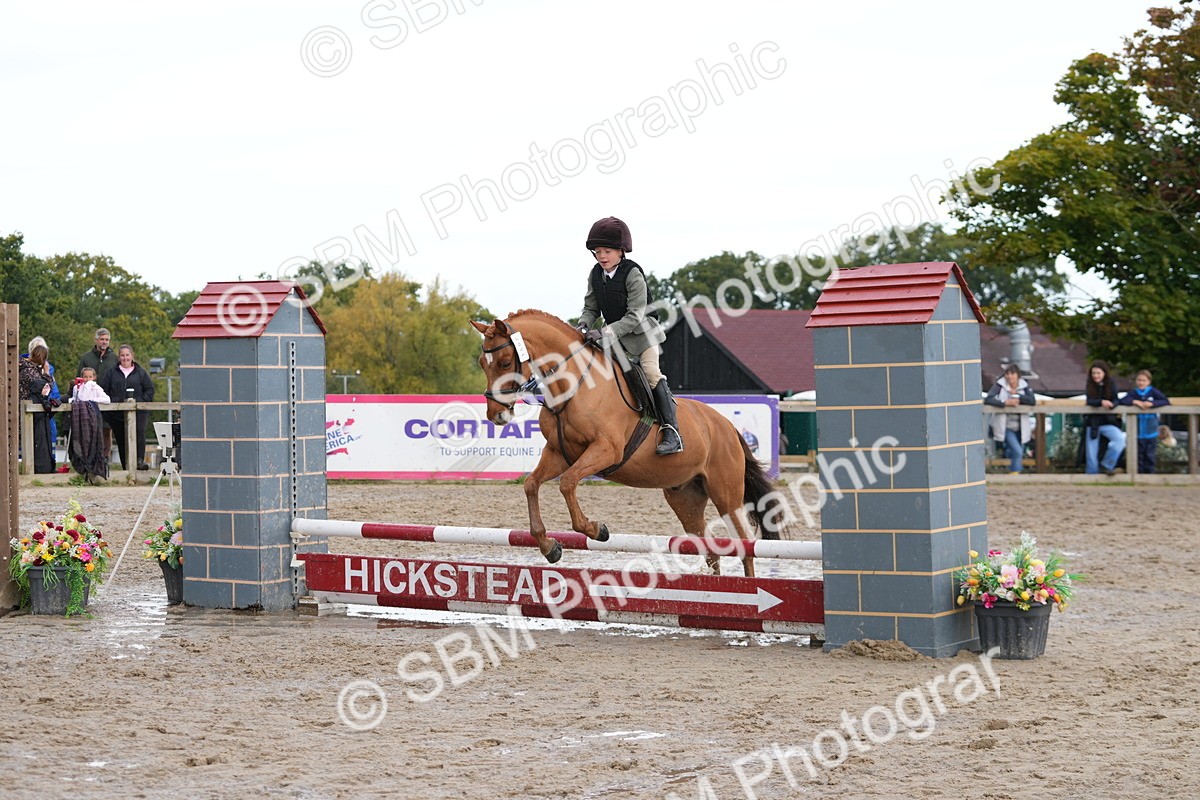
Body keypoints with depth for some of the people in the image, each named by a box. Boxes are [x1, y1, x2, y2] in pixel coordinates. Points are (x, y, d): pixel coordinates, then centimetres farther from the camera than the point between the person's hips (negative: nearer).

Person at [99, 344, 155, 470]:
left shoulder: (141, 373, 12)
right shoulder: (111, 373, 14)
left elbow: (150, 390, 9)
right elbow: (103, 390, 10)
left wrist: (139, 402, -5)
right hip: (116, 413, 2)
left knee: (139, 433, -24)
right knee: (121, 439, 3)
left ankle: (140, 460, -29)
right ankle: (126, 466, 8)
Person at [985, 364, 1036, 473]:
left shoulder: (1024, 385, -1)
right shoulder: (1000, 385, -10)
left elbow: (1032, 401, -14)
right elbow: (988, 399, -21)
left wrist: (1016, 395, -19)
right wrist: (1005, 403, -30)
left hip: (1020, 426, 4)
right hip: (1005, 426, -4)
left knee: (1019, 453, 12)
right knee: (1017, 451, -19)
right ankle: (1015, 473, 1)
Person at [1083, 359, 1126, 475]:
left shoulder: (1111, 384, -3)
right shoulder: (1090, 385, -4)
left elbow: (1115, 400, -5)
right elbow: (1089, 401, -17)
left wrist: (1111, 404, -28)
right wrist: (1101, 402, -36)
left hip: (1107, 422, 0)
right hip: (1092, 422, 0)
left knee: (1120, 439, -23)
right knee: (1091, 454, 0)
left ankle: (1107, 465, -7)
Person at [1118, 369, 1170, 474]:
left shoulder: (1153, 392, -1)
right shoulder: (1133, 393, 2)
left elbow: (1166, 402, -9)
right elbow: (1122, 401, -9)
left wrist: (1152, 403, -21)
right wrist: (1134, 401, -21)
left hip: (1151, 431, -1)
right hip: (1137, 431, 1)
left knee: (1149, 455, 6)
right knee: (1138, 456, 5)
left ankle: (1149, 474, 13)